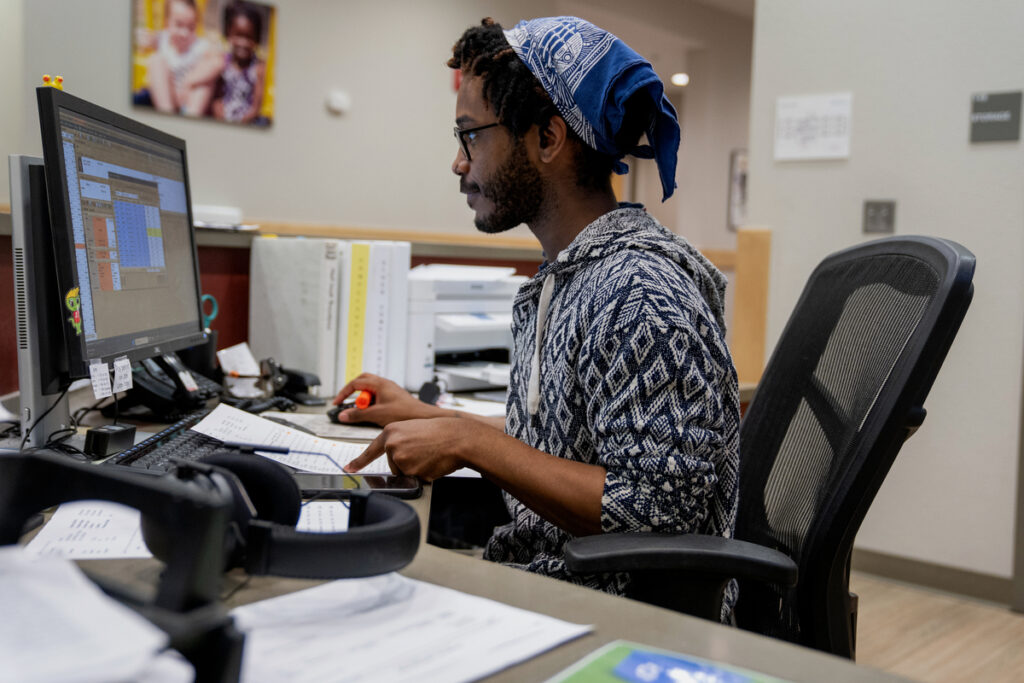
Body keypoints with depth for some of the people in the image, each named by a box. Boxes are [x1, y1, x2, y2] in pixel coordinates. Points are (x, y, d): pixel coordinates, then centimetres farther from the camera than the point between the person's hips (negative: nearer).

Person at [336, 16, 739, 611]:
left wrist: (472, 443, -21)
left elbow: (658, 513, -26)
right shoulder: (563, 278, 11)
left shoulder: (641, 294, -22)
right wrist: (427, 417, 19)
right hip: (537, 577, 9)